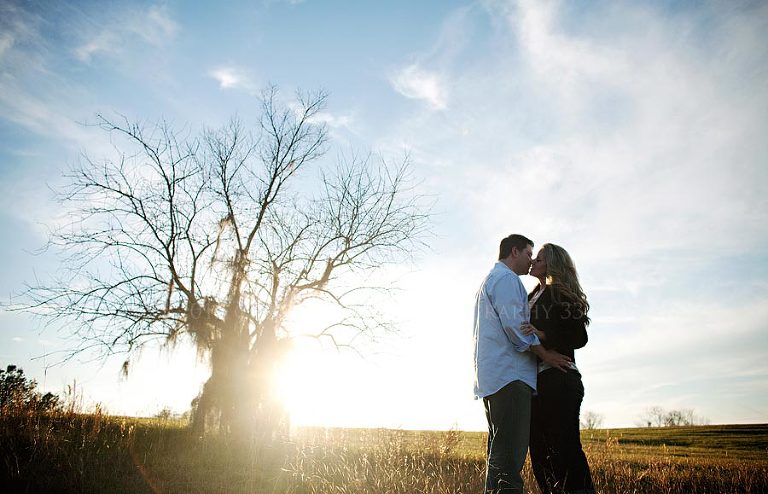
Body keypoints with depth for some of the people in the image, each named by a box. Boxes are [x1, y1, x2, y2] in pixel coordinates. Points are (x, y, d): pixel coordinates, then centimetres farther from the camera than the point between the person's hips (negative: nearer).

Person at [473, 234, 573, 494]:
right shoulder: (506, 278, -3)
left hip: (491, 379, 10)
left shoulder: (489, 280, 29)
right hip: (509, 375, -10)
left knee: (498, 455, 11)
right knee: (509, 455, -14)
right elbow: (514, 324, -14)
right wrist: (544, 354, -5)